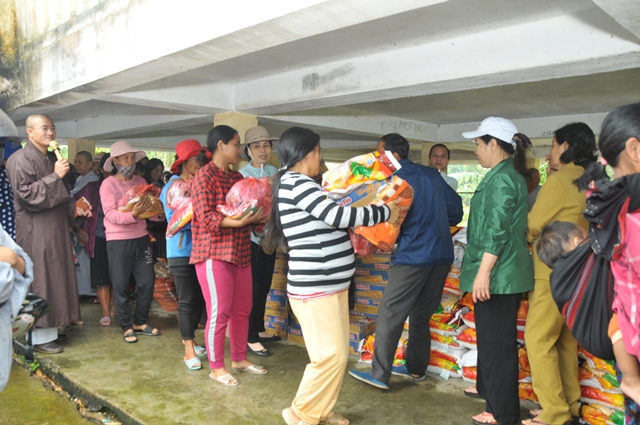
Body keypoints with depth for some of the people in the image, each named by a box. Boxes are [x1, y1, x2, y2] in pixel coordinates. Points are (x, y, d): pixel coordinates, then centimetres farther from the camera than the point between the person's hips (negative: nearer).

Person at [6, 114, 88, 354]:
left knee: (56, 276, 13)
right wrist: (55, 176, -20)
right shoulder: (21, 160, -11)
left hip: (56, 227, 9)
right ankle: (39, 336, 6)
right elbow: (26, 194, -20)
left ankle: (51, 327, 25)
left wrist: (73, 208, 8)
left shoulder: (52, 158, 16)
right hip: (36, 231, -9)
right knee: (39, 280, -4)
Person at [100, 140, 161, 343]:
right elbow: (110, 214, -16)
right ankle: (127, 327, 20)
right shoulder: (108, 184, -7)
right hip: (118, 241, -4)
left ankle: (140, 322, 25)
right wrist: (133, 214, -31)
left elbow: (149, 208, 6)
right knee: (121, 286, 5)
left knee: (147, 282, 7)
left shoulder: (141, 182, 7)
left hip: (141, 238, 4)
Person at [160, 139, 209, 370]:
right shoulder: (172, 187, -5)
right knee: (187, 301, 1)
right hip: (181, 250, -5)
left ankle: (188, 338, 31)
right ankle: (189, 349, 10)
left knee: (200, 298, 12)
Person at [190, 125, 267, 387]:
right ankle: (216, 368, 15)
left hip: (240, 252, 8)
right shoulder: (204, 176, -9)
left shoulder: (237, 177, 14)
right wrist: (239, 223, -28)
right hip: (214, 254, -8)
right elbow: (206, 217, -18)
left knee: (242, 310, 13)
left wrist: (258, 215, -1)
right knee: (219, 312, -1)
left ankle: (239, 359, 29)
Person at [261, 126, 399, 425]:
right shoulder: (295, 182, -15)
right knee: (331, 356, -3)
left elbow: (331, 218, 18)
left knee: (337, 353, 16)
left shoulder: (300, 185, 17)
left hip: (331, 284, 10)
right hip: (314, 288, -10)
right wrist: (385, 212, -11)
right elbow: (338, 216, -22)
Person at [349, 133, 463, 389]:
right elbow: (456, 209, 14)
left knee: (390, 314, -1)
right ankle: (416, 368, 27)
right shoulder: (431, 175, 11)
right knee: (421, 315, 17)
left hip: (413, 256, -7)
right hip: (442, 255, 8)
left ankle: (379, 375, 2)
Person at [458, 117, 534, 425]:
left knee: (497, 340, -1)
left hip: (497, 275, -10)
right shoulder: (510, 175, 15)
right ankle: (488, 387, 40)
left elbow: (497, 231, -23)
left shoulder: (501, 178, -17)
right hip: (504, 273, 10)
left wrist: (483, 273, -23)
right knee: (490, 335, 22)